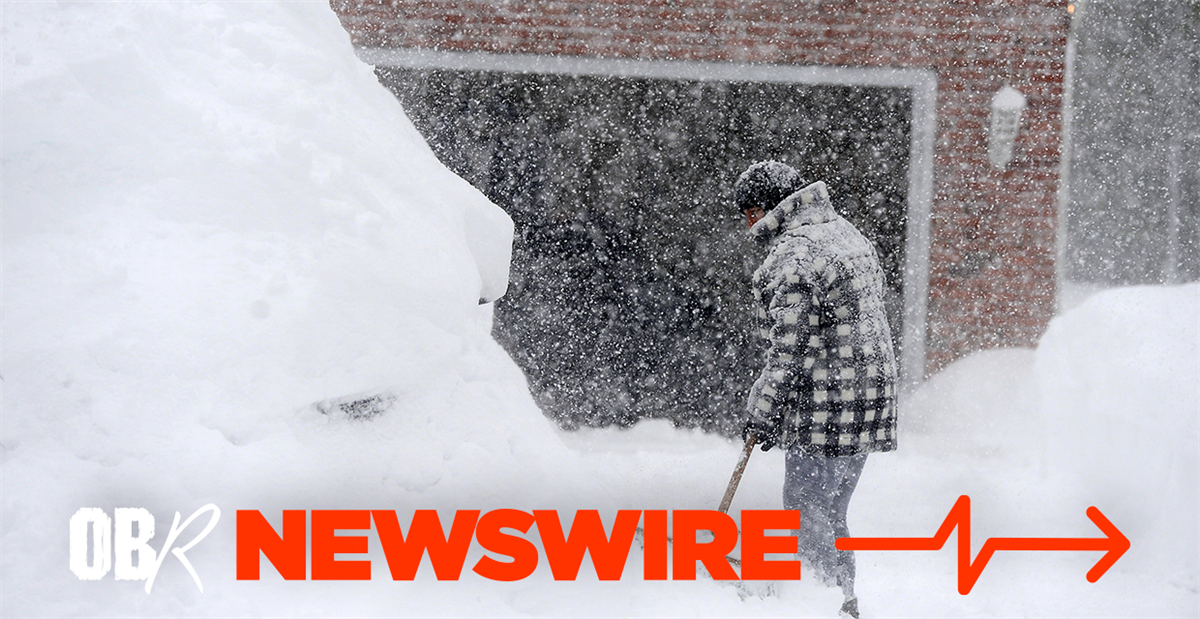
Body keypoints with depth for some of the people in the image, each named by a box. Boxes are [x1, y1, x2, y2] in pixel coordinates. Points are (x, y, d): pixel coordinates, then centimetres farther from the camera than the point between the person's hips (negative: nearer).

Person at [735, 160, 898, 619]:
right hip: (866, 407, 10)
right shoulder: (845, 233, 15)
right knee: (831, 516, 18)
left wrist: (760, 415, -9)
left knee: (806, 515, -2)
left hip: (825, 408, -10)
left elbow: (787, 352, -18)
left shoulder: (793, 258, -16)